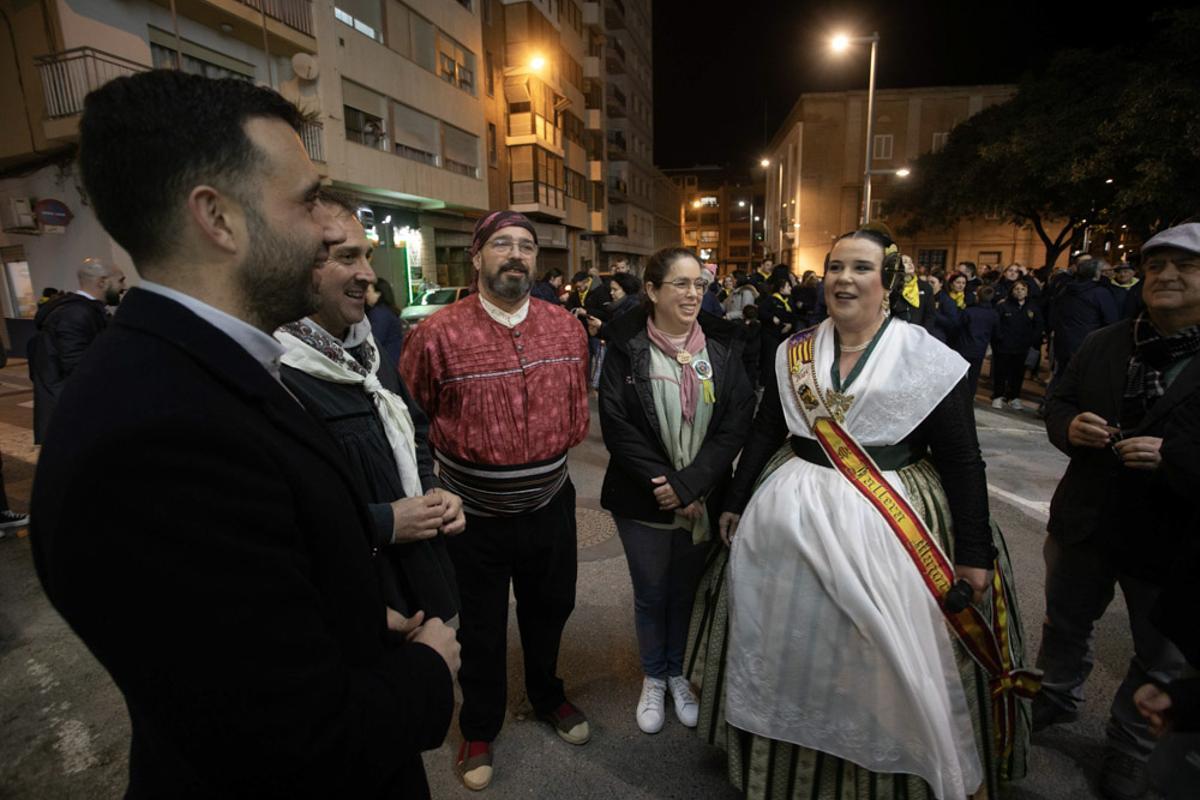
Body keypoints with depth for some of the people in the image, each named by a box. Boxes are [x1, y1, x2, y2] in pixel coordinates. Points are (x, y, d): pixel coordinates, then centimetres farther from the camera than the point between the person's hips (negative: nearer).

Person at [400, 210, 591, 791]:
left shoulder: (567, 327, -2)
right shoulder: (438, 334, -16)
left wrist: (558, 450, 10)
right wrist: (454, 453, 0)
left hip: (551, 506, 4)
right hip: (474, 515, -3)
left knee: (549, 612, 24)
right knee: (481, 631, 17)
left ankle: (547, 696, 53)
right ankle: (480, 730, 44)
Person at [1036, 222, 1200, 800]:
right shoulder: (1102, 344, 1)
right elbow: (1057, 403, 6)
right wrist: (1069, 426, -15)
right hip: (1085, 523, 4)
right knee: (1065, 624, 23)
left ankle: (1130, 747, 42)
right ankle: (1056, 698, 49)